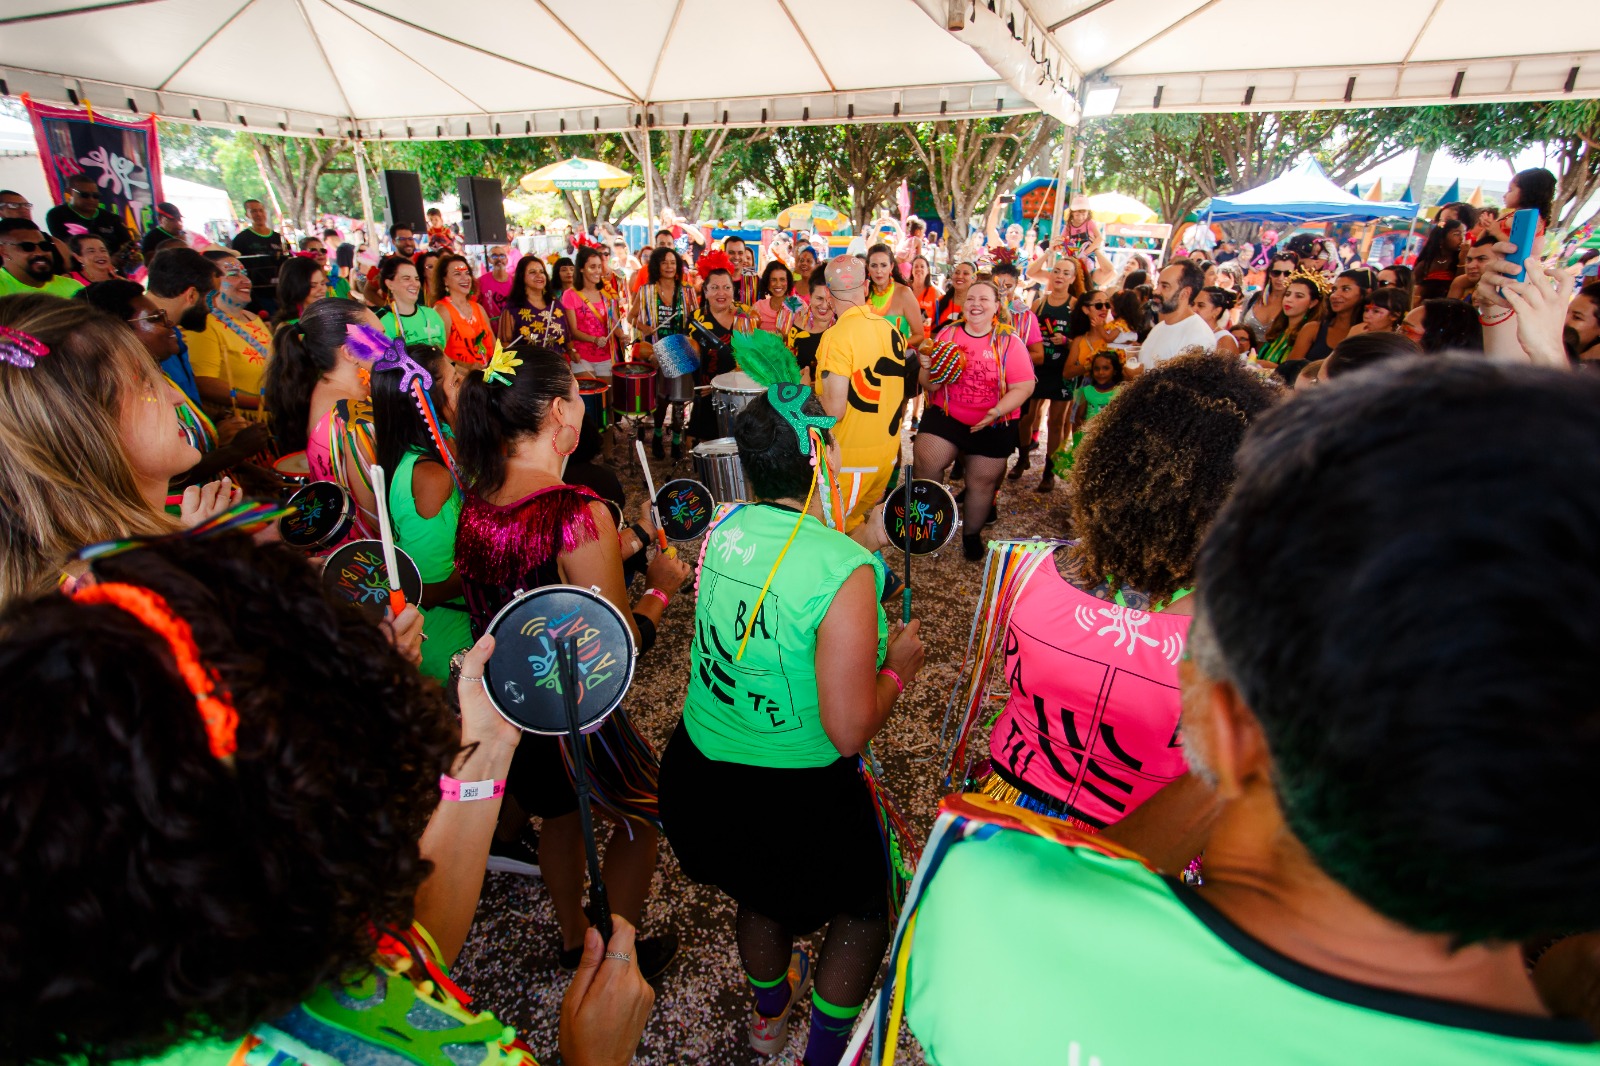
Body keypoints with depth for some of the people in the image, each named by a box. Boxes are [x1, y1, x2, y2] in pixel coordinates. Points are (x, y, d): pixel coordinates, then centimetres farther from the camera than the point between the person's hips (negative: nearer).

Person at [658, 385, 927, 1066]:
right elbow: (850, 732, -25)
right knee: (865, 907, 26)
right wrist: (899, 665, -8)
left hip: (696, 773, 7)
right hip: (793, 794, -6)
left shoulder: (724, 526, -9)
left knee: (761, 893, 35)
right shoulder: (846, 573, -28)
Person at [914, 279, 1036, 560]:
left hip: (993, 427, 0)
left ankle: (971, 534, 37)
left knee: (982, 481, 11)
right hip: (945, 416, 1)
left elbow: (1024, 387, -11)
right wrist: (927, 368, -20)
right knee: (924, 461, -18)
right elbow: (930, 384, 3)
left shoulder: (1009, 342, -7)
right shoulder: (947, 335, 0)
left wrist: (997, 410, -27)